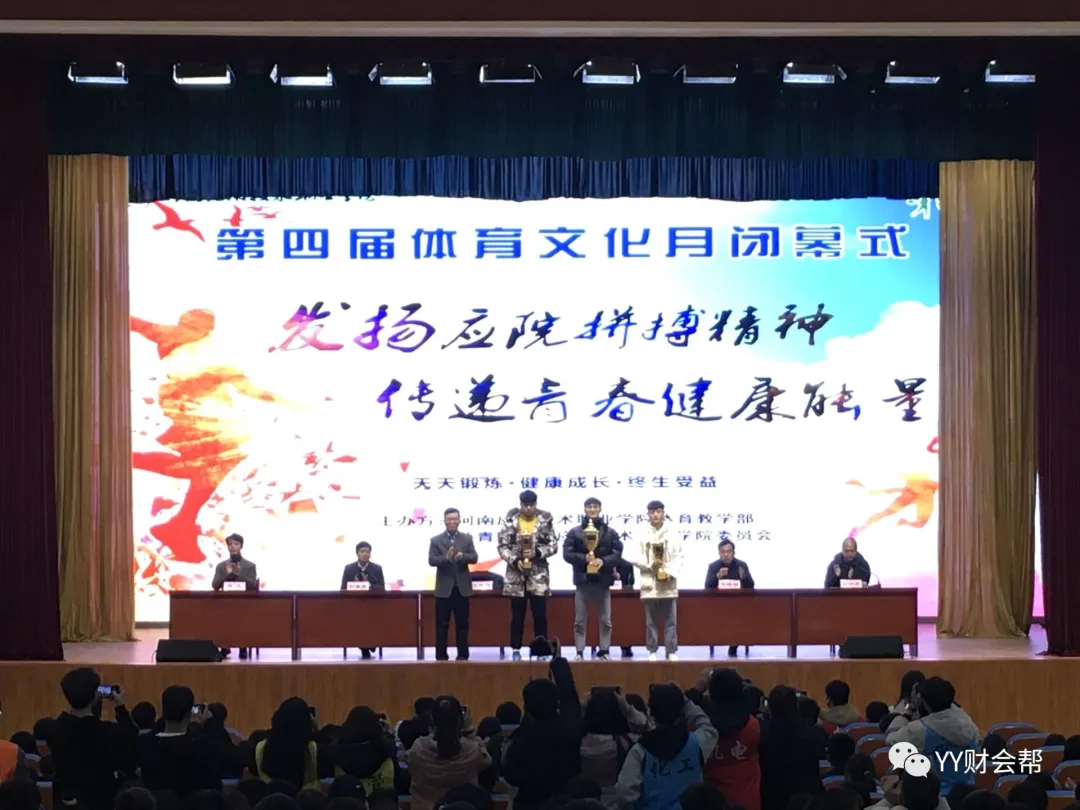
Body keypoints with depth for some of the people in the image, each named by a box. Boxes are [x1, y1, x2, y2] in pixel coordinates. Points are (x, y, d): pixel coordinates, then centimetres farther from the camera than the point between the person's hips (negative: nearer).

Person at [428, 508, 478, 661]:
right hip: (444, 588, -1)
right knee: (442, 625, 1)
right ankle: (441, 656, 5)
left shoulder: (467, 539, 7)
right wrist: (446, 558, -25)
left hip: (462, 588, 1)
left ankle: (463, 655, 9)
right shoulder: (436, 540, 3)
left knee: (462, 624, 5)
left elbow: (474, 558, -3)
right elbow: (431, 561, -7)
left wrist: (462, 556, -23)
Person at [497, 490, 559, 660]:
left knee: (540, 615, 2)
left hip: (539, 575, 0)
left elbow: (554, 545, -2)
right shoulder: (510, 520, -1)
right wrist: (514, 560, -17)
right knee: (517, 615, 4)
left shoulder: (545, 520, 0)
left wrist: (537, 552, -17)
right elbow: (502, 546, -2)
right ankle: (515, 650, 10)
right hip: (516, 573, 0)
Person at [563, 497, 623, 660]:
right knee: (580, 620, 1)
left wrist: (603, 561, -18)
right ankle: (580, 652, 5)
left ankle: (604, 652, 10)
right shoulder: (574, 532, 6)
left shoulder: (610, 532, 8)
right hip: (583, 580, -1)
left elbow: (617, 553, 0)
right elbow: (567, 553, -2)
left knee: (605, 620, 3)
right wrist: (583, 558, -19)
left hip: (603, 580, 1)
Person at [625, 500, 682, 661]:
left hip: (668, 584, 0)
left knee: (670, 620, -1)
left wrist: (670, 573, -12)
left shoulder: (673, 536, 7)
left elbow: (678, 558, 2)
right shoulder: (642, 536, 5)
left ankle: (672, 651, 1)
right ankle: (652, 651, 6)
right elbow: (634, 557, 0)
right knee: (650, 620, 2)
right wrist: (650, 565, -13)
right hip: (649, 583, 0)